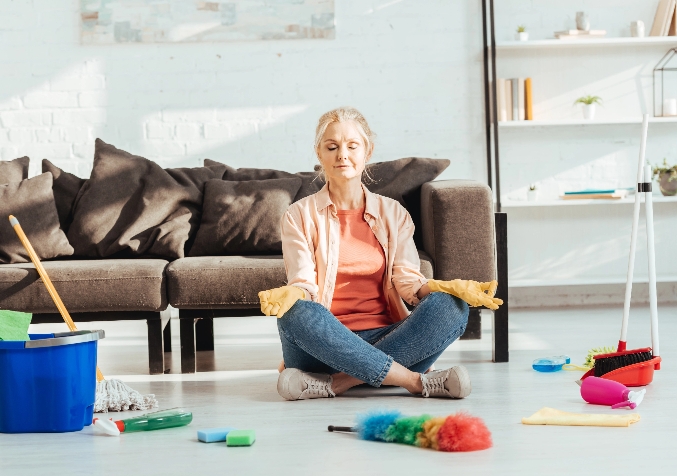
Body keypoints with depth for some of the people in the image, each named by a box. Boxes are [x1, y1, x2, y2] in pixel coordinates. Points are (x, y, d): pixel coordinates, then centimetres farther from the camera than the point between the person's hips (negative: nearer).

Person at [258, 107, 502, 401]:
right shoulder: (299, 216, 9)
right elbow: (304, 285, -3)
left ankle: (337, 383, -33)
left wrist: (448, 288, -18)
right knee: (295, 313, -36)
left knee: (451, 307, -25)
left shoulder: (393, 213, 16)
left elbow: (409, 281, 4)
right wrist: (290, 296, -27)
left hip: (383, 338, 2)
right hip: (326, 341, -2)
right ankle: (415, 380, -34)